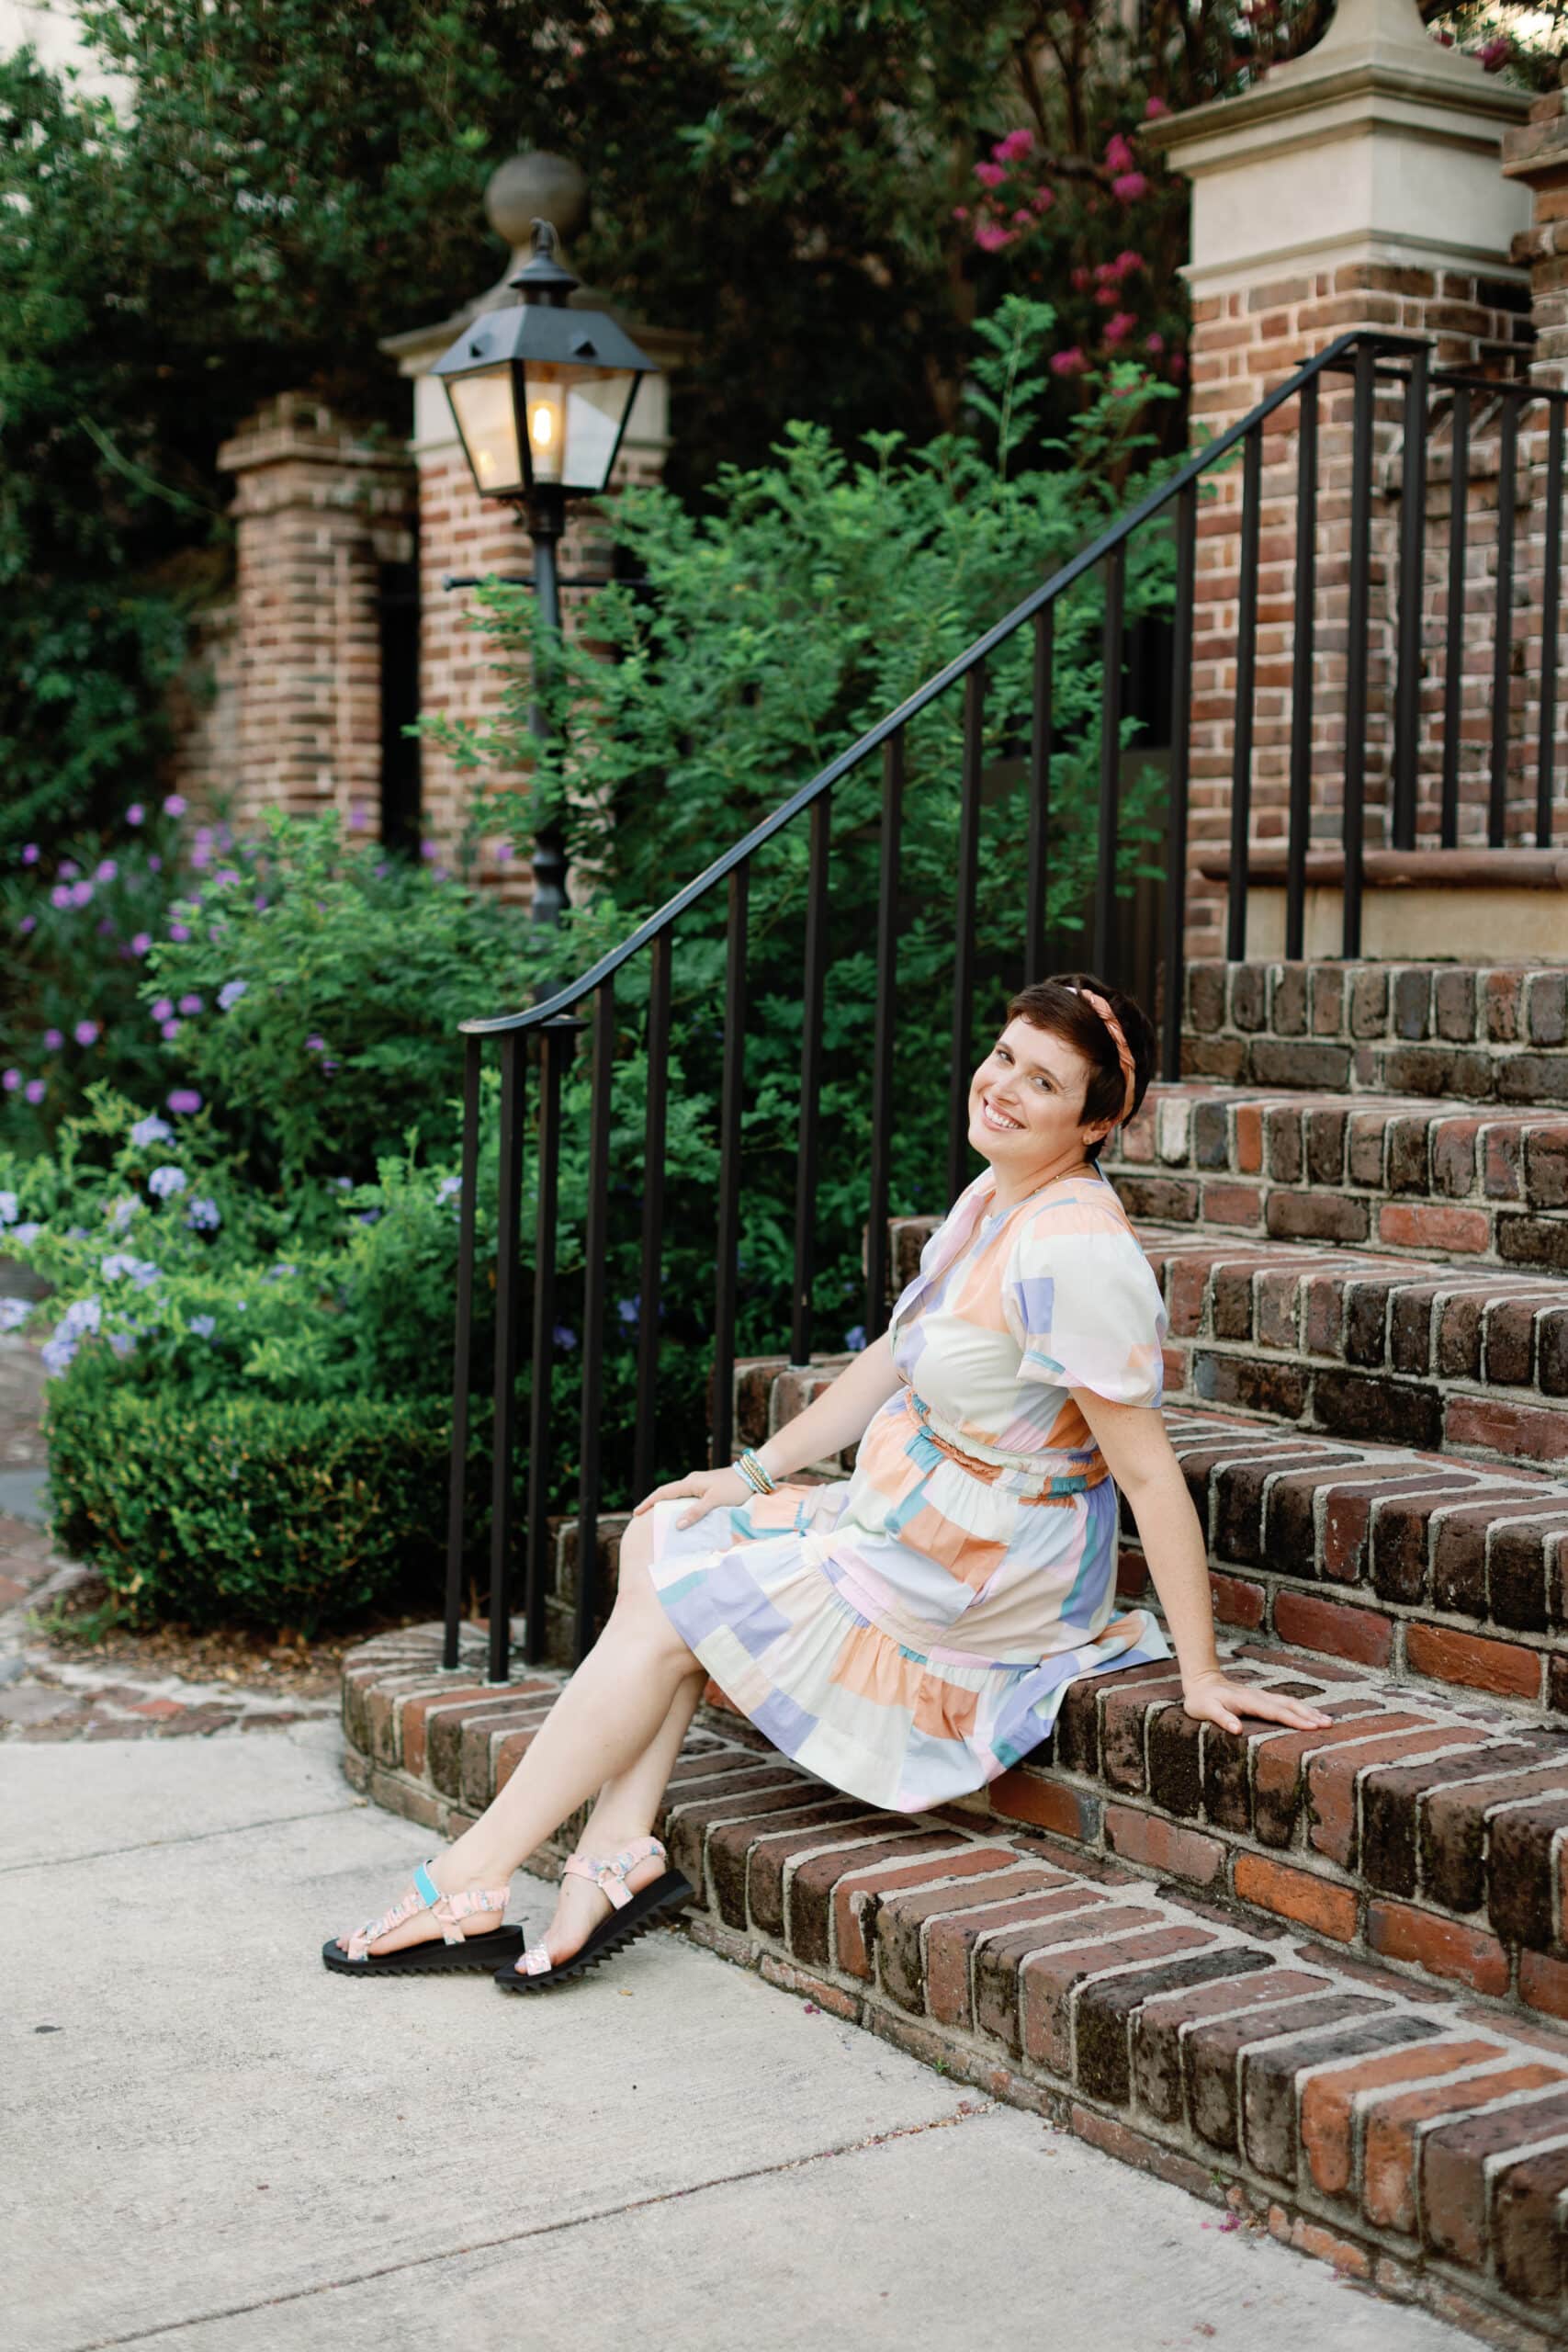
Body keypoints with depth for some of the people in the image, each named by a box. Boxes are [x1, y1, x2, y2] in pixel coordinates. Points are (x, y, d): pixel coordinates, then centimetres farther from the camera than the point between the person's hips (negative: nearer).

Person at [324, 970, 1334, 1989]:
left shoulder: (1075, 1253, -26)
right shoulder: (995, 1197, 4)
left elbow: (1150, 1471, -24)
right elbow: (896, 1358, 13)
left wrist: (1203, 1674, -22)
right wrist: (757, 1472, 12)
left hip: (976, 1578, -9)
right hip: (907, 1513, 9)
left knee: (666, 1604, -6)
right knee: (661, 1532, 4)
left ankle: (475, 1876, 6)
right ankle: (620, 1854, -2)